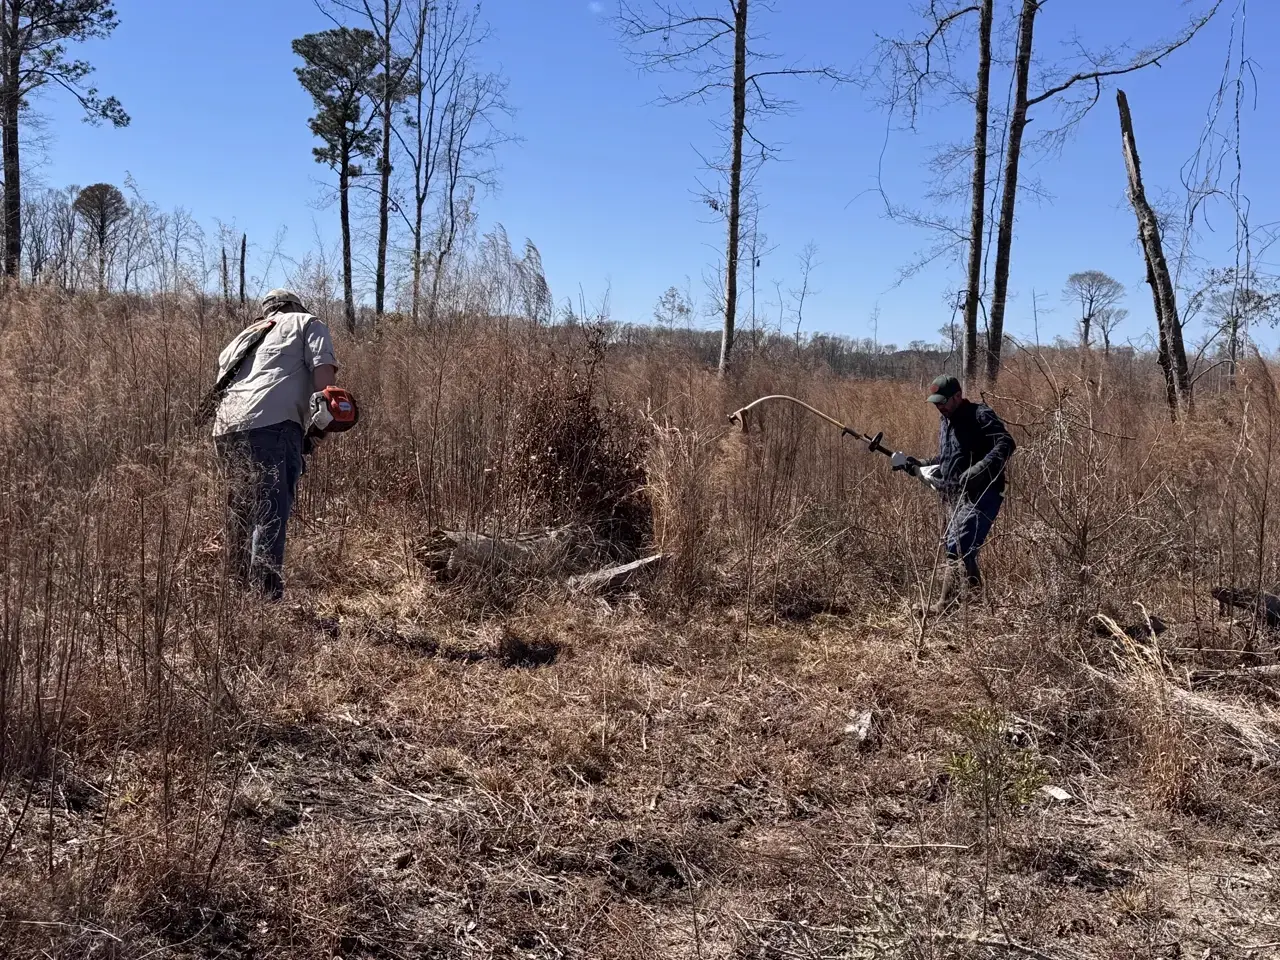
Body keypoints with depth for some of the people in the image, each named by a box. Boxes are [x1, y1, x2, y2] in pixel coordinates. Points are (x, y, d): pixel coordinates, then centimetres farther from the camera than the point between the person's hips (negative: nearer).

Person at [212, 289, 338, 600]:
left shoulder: (242, 338, 37)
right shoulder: (306, 323, 20)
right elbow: (323, 368, 1)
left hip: (225, 428, 6)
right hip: (272, 424, -6)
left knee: (242, 514, 18)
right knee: (271, 516, -13)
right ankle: (265, 596, -23)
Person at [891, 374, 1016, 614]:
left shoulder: (980, 415, -9)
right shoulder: (945, 420, 17)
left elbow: (1006, 444, -21)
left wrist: (978, 470, -32)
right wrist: (919, 465, 12)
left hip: (981, 495, -9)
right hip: (955, 496, 9)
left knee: (957, 547, -16)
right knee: (963, 550, 10)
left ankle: (947, 604, -12)